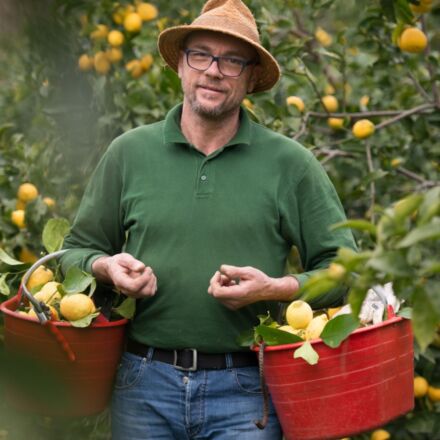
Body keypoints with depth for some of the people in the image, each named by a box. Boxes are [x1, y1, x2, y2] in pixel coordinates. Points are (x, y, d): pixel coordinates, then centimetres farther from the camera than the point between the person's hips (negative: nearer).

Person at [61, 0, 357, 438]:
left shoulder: (290, 164, 3)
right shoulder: (128, 153, 8)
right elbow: (77, 249, 16)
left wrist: (275, 289, -12)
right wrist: (106, 267, -7)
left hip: (245, 389, -2)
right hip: (145, 386, 2)